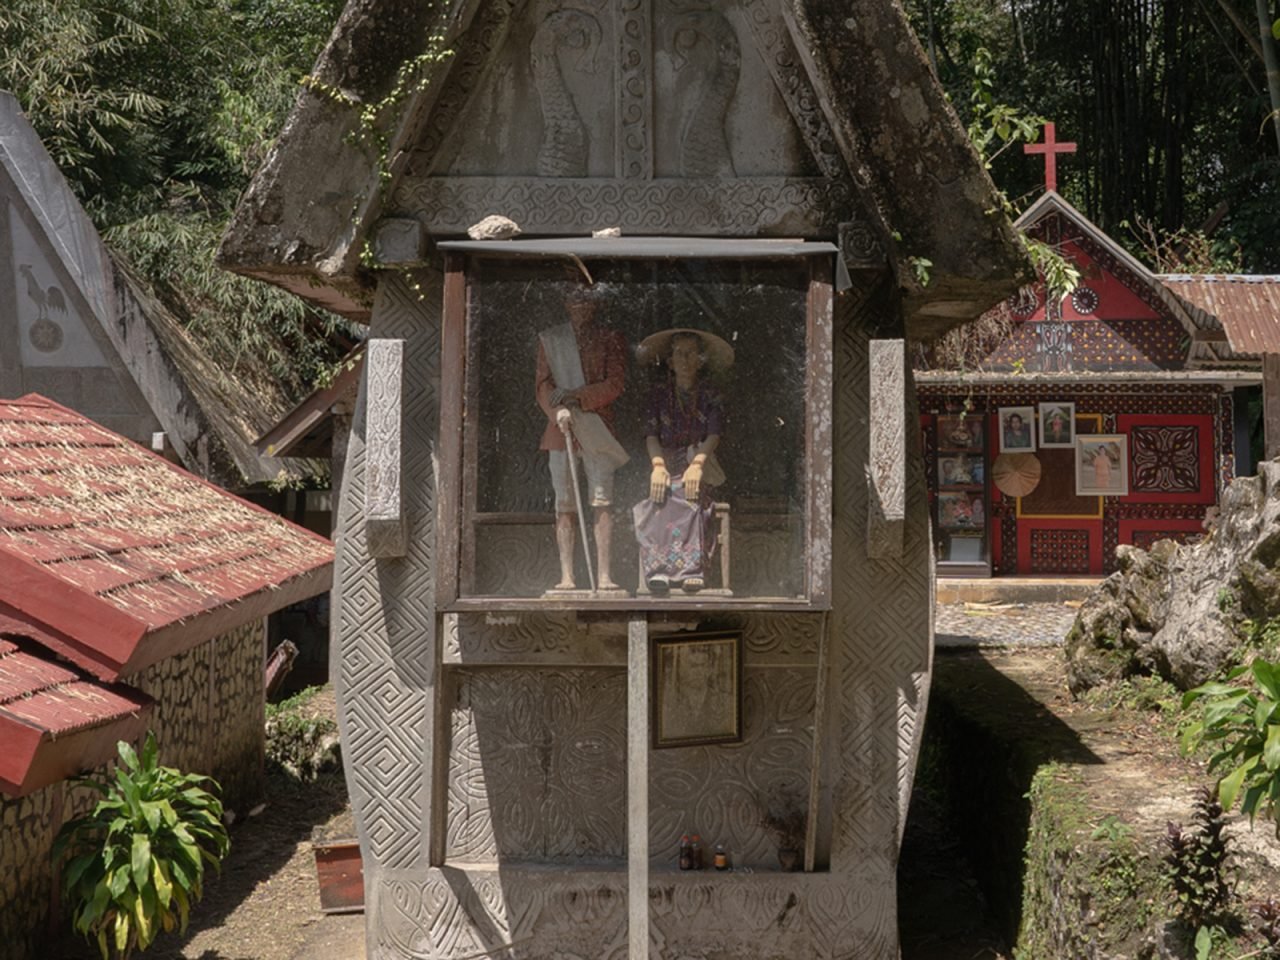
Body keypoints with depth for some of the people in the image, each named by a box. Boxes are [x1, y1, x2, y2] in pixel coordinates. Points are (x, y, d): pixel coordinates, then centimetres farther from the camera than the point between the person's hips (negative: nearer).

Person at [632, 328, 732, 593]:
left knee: (689, 496, -35)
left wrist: (697, 464, -23)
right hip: (667, 462, 1)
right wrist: (658, 465, -19)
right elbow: (651, 434, 1)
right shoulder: (659, 392, 12)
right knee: (661, 497, -34)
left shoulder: (711, 395, 10)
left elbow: (714, 435, -4)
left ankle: (691, 571, -45)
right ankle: (659, 571, -45)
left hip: (699, 464, -1)